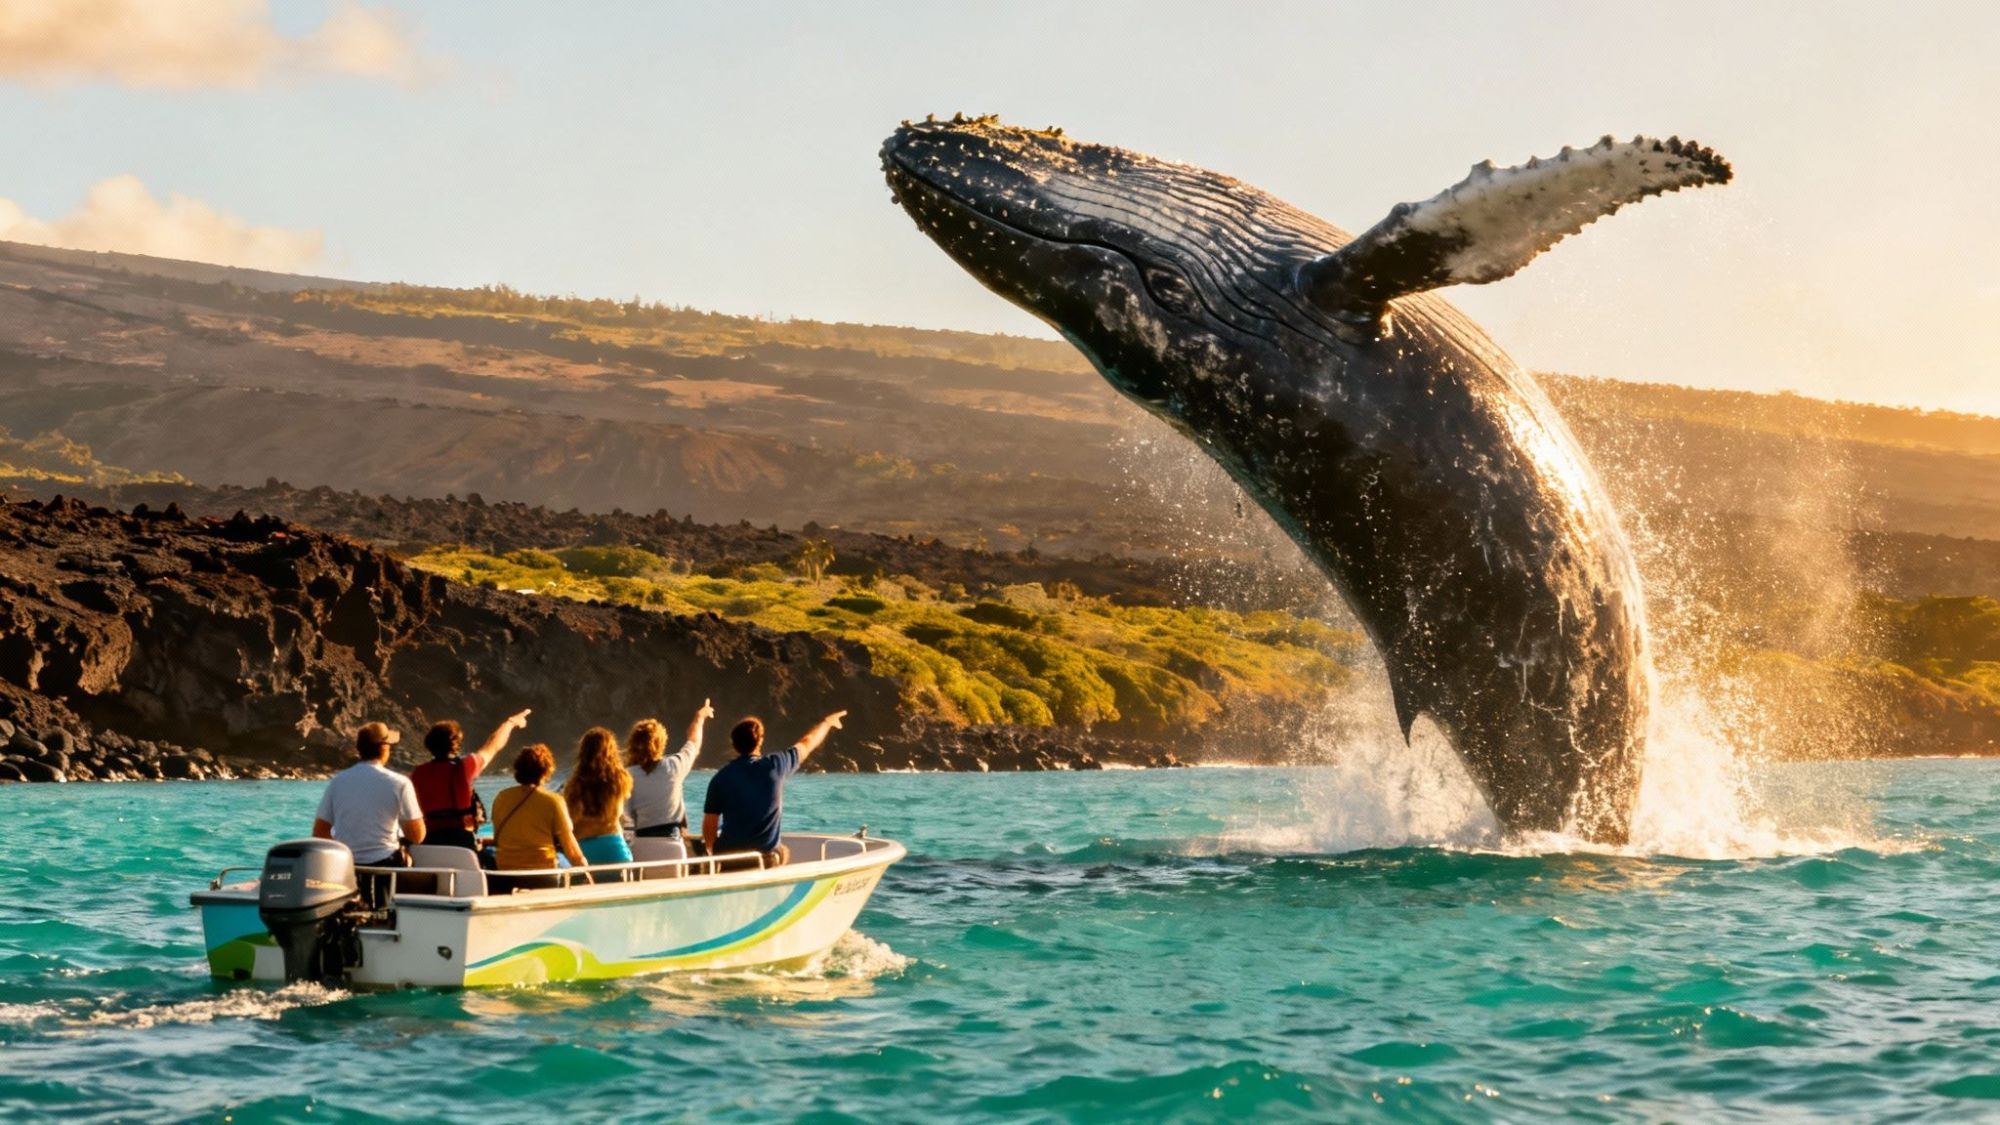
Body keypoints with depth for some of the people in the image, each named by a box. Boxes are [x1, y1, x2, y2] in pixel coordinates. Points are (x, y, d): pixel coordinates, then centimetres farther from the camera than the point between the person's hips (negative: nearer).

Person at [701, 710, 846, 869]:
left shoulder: (720, 778, -5)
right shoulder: (775, 766, -5)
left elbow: (709, 825, -4)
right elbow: (807, 744, 13)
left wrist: (713, 851, 15)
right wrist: (827, 722, 32)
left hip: (726, 855, 0)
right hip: (767, 856, 0)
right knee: (783, 852, 32)